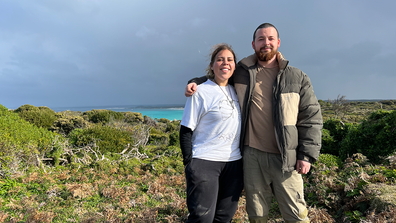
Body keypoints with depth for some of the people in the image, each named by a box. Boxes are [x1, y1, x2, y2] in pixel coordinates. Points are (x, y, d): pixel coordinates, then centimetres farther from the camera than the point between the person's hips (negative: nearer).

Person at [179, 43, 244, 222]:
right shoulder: (201, 92, -6)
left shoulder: (235, 91, 11)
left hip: (233, 163, 6)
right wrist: (189, 163, -11)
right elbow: (186, 131, -6)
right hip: (205, 162, -5)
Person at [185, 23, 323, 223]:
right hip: (252, 155, 1)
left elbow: (311, 118, 3)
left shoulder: (297, 78, 3)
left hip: (285, 158, -1)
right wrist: (195, 82, 2)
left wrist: (307, 155, -4)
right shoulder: (241, 73, 6)